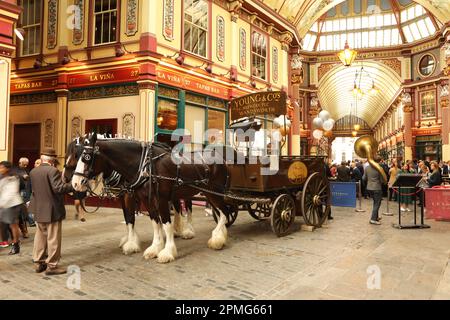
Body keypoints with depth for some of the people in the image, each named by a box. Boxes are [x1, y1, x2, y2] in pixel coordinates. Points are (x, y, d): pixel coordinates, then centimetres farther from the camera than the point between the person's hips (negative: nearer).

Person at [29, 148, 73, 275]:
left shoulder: (33, 172, 6)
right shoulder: (53, 171, -17)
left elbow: (34, 189, 13)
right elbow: (58, 188, -25)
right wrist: (73, 185, -16)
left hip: (38, 210, 7)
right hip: (52, 210, -7)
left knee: (40, 236, 18)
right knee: (53, 238, 2)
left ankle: (38, 262, 27)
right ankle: (52, 265, 9)